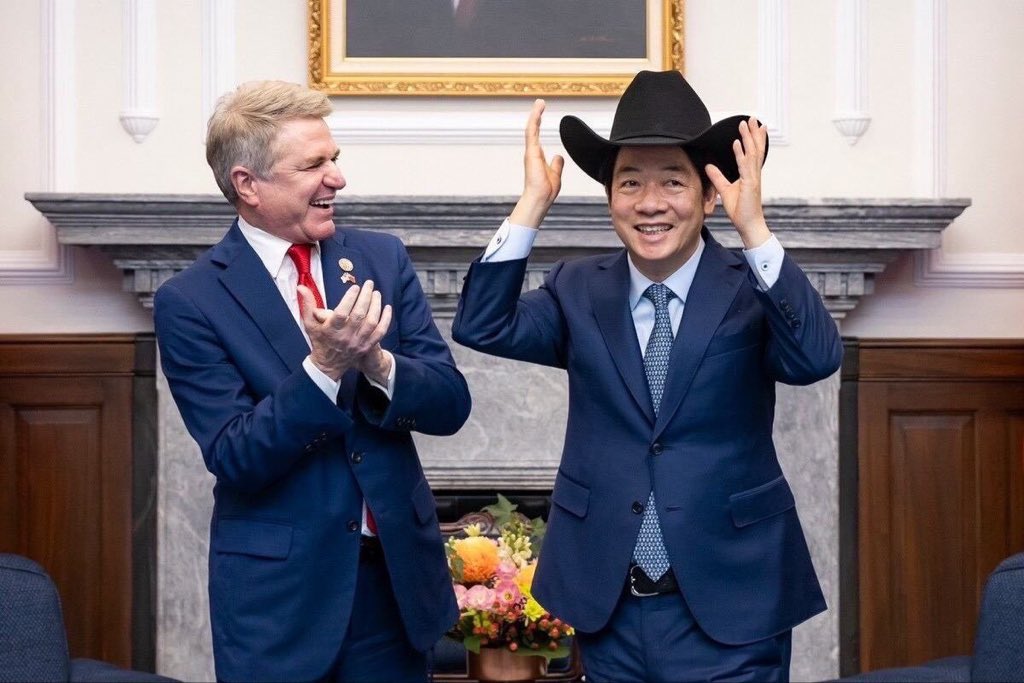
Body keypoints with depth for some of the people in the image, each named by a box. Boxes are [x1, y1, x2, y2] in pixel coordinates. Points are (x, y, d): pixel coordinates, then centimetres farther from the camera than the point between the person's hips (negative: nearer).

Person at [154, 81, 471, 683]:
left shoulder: (382, 259, 3)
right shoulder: (190, 302, -8)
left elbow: (450, 405, -1)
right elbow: (234, 458, -13)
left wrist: (377, 363, -20)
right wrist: (323, 367, -26)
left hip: (398, 575, 4)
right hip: (278, 595, -3)